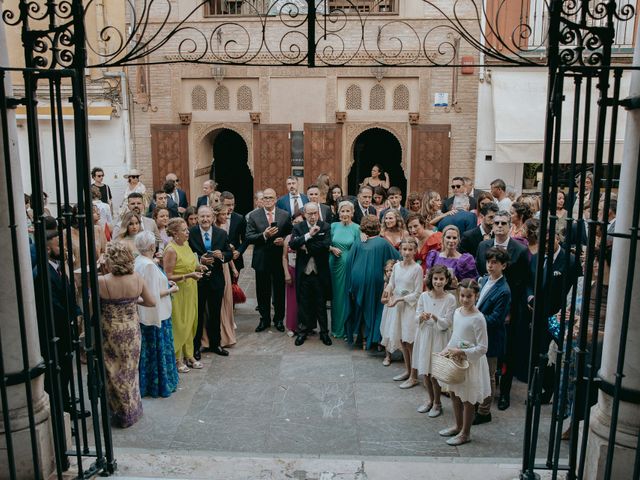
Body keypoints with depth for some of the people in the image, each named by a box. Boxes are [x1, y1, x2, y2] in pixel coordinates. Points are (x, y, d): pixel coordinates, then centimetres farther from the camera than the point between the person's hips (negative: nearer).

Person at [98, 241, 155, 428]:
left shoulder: (101, 281, -22)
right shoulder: (137, 279, -12)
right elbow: (152, 302, -2)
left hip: (110, 332, -3)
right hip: (132, 330, 3)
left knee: (114, 372, 16)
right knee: (131, 369, 21)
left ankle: (121, 412, 29)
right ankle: (133, 409, 35)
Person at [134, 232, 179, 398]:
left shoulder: (139, 261, 5)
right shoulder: (149, 265, -24)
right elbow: (153, 295, -24)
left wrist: (165, 283, 11)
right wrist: (171, 290, -11)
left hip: (144, 315, 9)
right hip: (155, 314, -9)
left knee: (147, 350, 19)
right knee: (158, 348, 5)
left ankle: (146, 383, 31)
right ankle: (160, 384, 18)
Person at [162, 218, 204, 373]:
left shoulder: (185, 244, 5)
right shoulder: (171, 250, -20)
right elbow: (168, 276, -19)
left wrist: (197, 267, 2)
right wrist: (189, 275, -27)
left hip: (190, 291, 8)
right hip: (178, 292, -8)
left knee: (190, 323, 15)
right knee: (179, 325, 3)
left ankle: (188, 355, 28)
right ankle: (177, 358, 19)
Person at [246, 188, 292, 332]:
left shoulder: (285, 215, 1)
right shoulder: (253, 216, -1)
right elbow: (249, 238, -6)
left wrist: (283, 240, -15)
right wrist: (264, 235, -21)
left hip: (279, 259, 0)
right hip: (261, 259, 0)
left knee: (279, 291, 10)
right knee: (263, 292, 11)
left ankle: (279, 319, 26)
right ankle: (264, 319, 26)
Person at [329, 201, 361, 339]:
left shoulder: (356, 228, -5)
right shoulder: (334, 226, 4)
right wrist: (332, 249, -12)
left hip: (350, 265, -3)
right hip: (335, 264, 3)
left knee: (348, 295, 4)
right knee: (336, 295, 11)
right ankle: (337, 328, 25)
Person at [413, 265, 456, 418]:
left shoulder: (450, 299, -10)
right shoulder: (424, 296, -3)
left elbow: (447, 323, -12)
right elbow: (417, 317, 1)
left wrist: (434, 317, -28)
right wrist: (422, 317, -21)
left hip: (439, 338, -3)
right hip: (424, 336, 3)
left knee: (435, 373, 1)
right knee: (424, 371, 13)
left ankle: (437, 403, 23)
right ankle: (430, 399, 35)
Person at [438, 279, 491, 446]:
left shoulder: (478, 319, -21)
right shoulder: (457, 312, 2)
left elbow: (482, 348, -20)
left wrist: (461, 352, -26)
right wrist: (447, 349, 3)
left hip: (470, 362, -7)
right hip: (455, 360, 7)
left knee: (467, 399, 6)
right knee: (454, 393, 18)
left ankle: (465, 433, 23)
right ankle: (458, 426, 37)